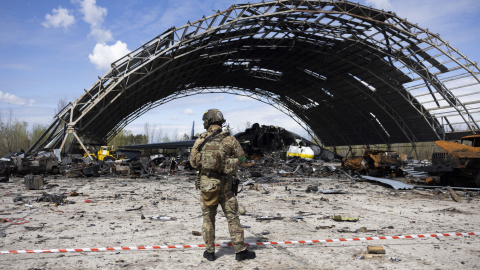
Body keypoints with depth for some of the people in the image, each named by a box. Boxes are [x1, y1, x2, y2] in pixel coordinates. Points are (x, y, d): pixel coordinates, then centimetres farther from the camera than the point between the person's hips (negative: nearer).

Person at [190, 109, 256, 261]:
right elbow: (241, 158, 3)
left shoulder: (200, 140, -3)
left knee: (208, 218, 13)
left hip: (206, 184, 1)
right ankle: (240, 251, 12)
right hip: (224, 185, -1)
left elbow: (193, 162, 4)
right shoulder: (229, 139, -5)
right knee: (232, 217, 8)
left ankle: (210, 251, 18)